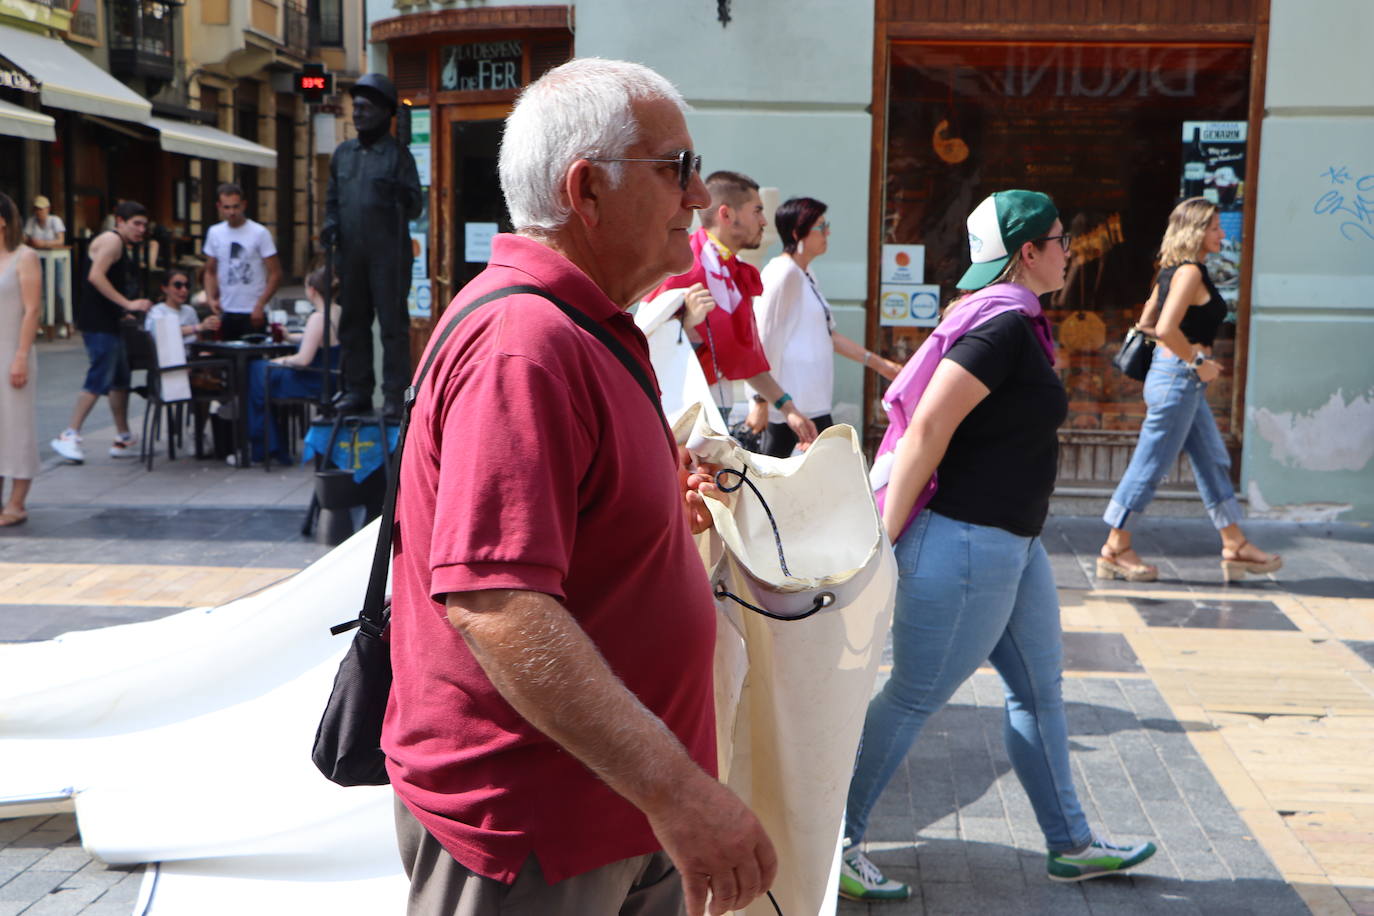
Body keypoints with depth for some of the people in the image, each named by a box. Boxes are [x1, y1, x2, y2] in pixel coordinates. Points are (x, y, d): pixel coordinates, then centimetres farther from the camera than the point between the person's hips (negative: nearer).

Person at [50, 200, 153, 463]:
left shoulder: (122, 246, 21)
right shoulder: (111, 240, -10)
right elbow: (95, 276, -21)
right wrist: (127, 303, -23)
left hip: (109, 322, 11)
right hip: (98, 323, -11)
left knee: (120, 380, 12)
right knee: (100, 380, -12)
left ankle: (123, 440, 17)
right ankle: (69, 436, -9)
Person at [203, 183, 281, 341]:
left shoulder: (259, 233, -5)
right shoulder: (214, 233, 8)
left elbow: (275, 274, -7)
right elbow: (210, 271, 16)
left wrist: (260, 305, -15)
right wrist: (211, 298, -1)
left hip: (253, 313, -4)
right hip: (225, 312, 4)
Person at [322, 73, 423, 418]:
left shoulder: (397, 154, 0)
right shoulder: (343, 153, 16)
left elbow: (415, 207, -3)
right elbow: (332, 198, 24)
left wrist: (400, 195, -23)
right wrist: (331, 223, 5)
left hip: (388, 253, -5)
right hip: (351, 253, 6)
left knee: (393, 323, -5)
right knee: (353, 322, 9)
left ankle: (395, 395, -3)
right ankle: (357, 390, 16)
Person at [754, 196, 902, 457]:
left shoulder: (805, 276, 18)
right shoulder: (784, 272, -12)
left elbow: (827, 334, 24)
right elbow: (764, 338, -16)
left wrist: (878, 363, 24)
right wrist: (761, 401, -18)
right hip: (793, 403, -10)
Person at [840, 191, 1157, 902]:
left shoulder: (1013, 322, 14)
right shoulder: (1004, 323, -17)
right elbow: (927, 427, -24)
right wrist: (886, 537, -23)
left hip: (1011, 542, 11)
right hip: (967, 542, -11)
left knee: (1037, 692, 17)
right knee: (913, 699, -1)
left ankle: (1072, 844, 30)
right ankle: (834, 844, 11)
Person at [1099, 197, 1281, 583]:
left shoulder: (1172, 271, 13)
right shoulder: (1190, 272, -16)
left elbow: (1148, 319, 19)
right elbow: (1166, 330, -27)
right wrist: (1199, 362, -15)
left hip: (1184, 382, 11)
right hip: (1177, 378, -11)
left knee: (1214, 461, 14)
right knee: (1150, 464, -2)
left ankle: (1235, 547, 21)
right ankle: (1116, 550, 7)